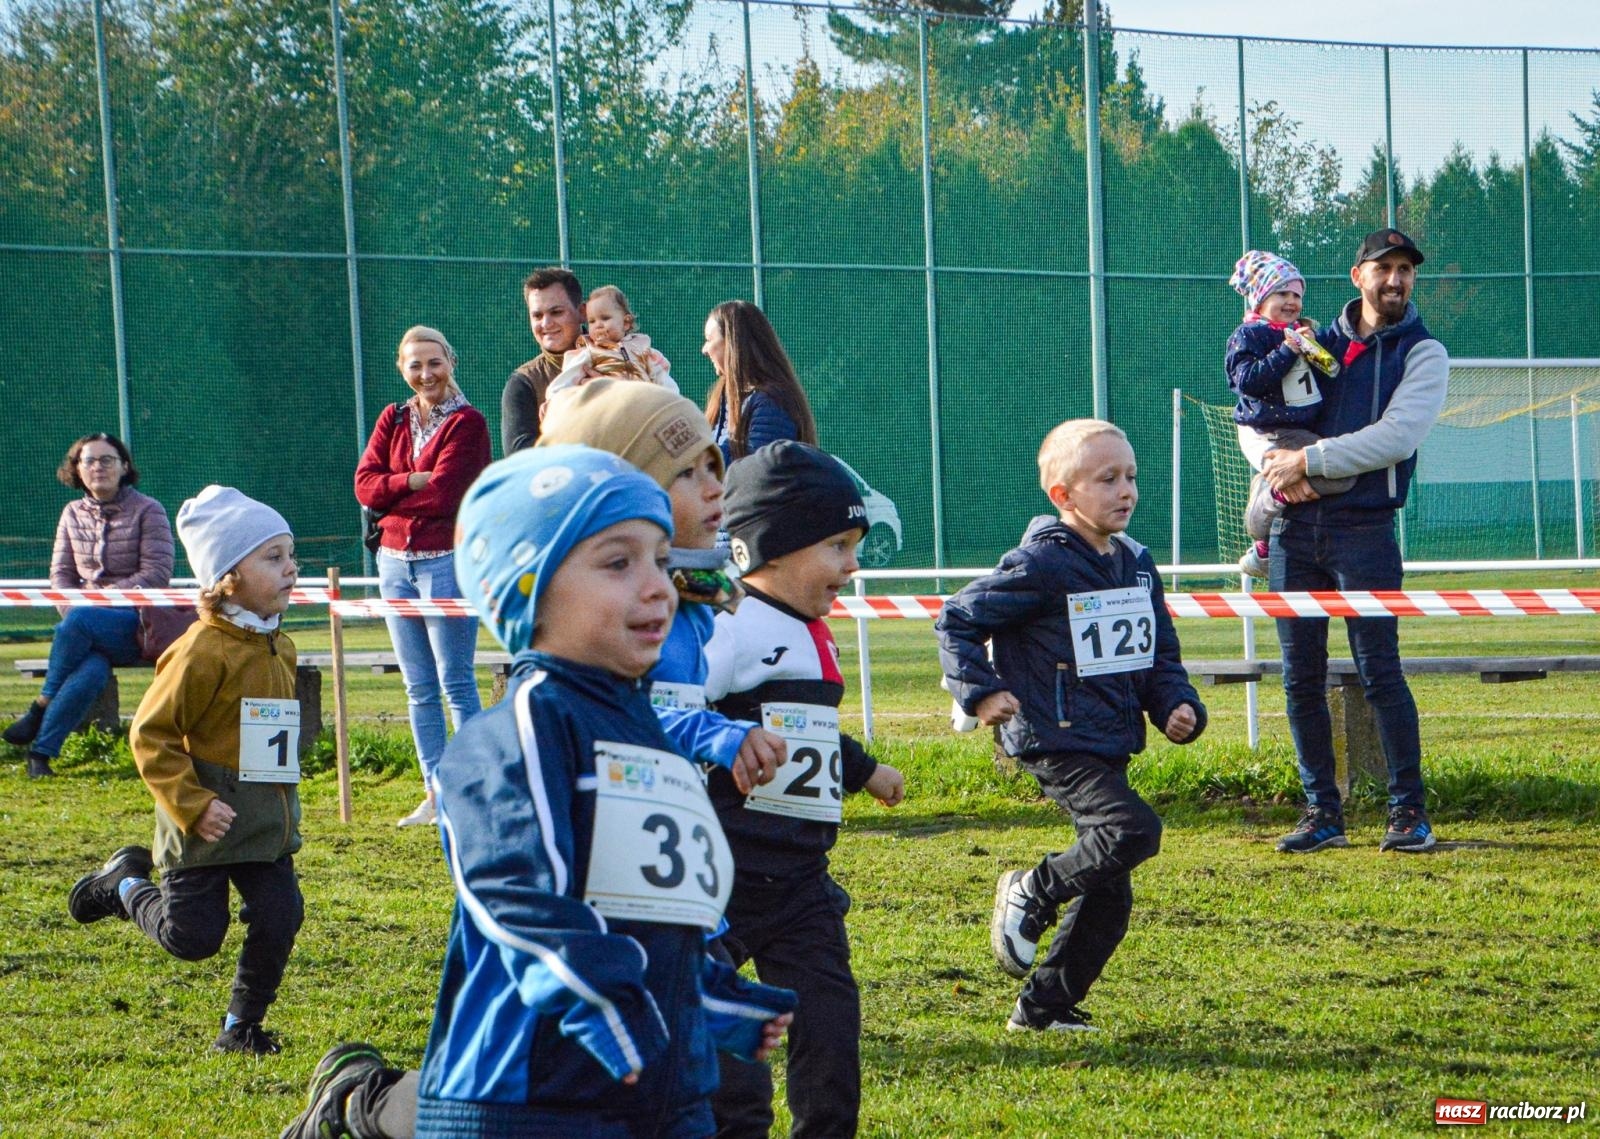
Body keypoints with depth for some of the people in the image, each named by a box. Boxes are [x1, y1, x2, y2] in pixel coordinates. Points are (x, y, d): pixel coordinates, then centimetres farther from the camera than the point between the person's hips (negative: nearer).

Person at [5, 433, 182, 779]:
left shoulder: (147, 511, 0)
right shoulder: (73, 514, 15)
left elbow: (157, 574, -8)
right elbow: (60, 573, 13)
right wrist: (71, 605, -9)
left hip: (138, 622, -3)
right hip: (88, 632, 3)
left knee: (77, 622, -35)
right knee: (92, 669, -33)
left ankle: (41, 708, -21)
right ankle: (41, 751, -34)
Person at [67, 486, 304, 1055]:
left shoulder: (278, 647, 7)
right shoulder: (203, 651, -18)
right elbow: (151, 735, -16)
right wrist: (191, 805, -20)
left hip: (268, 825, 7)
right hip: (208, 823, -7)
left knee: (278, 920, -3)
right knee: (193, 937, 0)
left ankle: (242, 1026, 15)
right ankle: (124, 884, 28)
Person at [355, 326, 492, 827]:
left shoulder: (467, 423, -6)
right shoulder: (393, 420, 12)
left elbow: (443, 495, -16)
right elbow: (365, 483, 1)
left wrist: (392, 496, -3)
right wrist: (414, 481, -13)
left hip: (447, 560, -6)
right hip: (396, 561, 6)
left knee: (456, 683, -5)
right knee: (418, 687, 8)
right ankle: (435, 793, 12)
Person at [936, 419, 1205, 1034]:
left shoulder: (1136, 564, 11)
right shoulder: (1040, 565, -12)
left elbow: (1161, 654, 19)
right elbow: (956, 621, -8)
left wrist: (1178, 705, 1)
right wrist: (980, 692, -18)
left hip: (1112, 746, 8)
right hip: (1057, 744, -8)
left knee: (1109, 895, 8)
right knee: (1134, 829, -28)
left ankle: (1044, 1007, 21)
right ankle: (1030, 894, -6)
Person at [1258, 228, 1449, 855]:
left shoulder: (1422, 353, 2)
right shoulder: (1320, 343, 17)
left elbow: (1396, 438, -12)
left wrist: (1309, 460, -13)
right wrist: (1284, 467, -5)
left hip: (1364, 527, -4)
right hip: (1296, 527, 5)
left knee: (1379, 671, -9)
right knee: (1302, 676, 4)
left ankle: (1409, 812, -2)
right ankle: (1322, 813, 10)